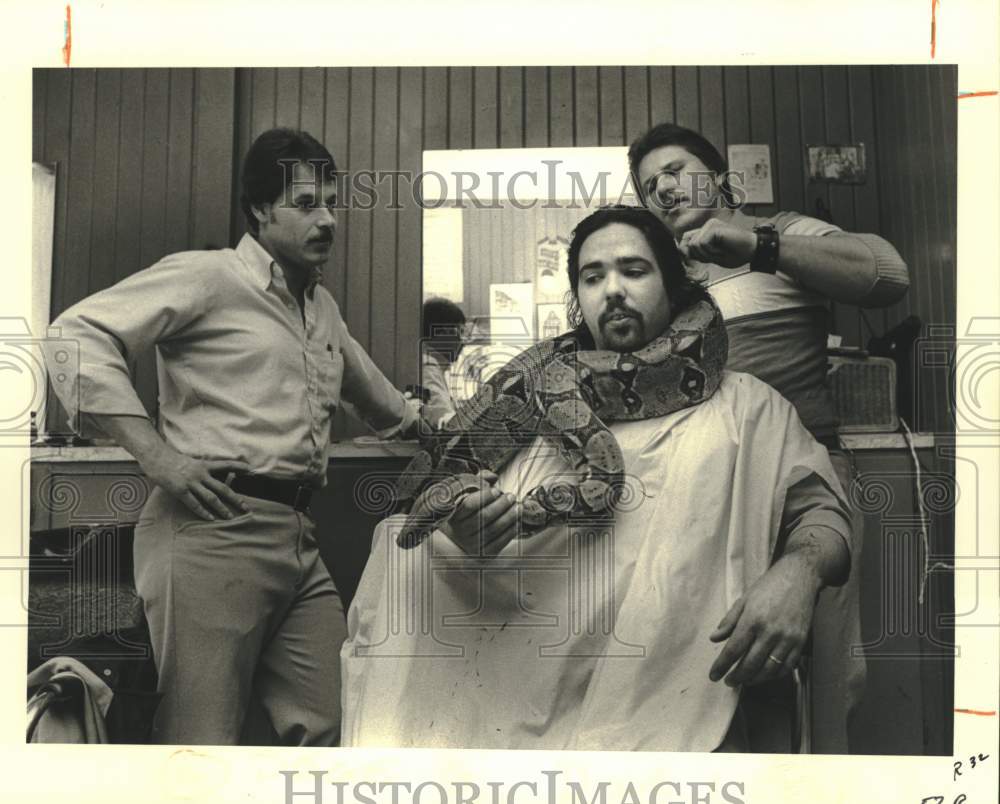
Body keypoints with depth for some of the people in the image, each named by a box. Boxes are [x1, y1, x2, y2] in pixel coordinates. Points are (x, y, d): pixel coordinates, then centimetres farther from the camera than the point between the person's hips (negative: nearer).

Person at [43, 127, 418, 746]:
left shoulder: (323, 307, 24)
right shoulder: (208, 277, 0)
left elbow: (378, 397, 40)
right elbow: (78, 333, -10)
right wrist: (156, 454, -14)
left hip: (300, 543, 7)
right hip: (217, 532, -7)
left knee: (324, 730, 5)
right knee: (204, 739, -6)